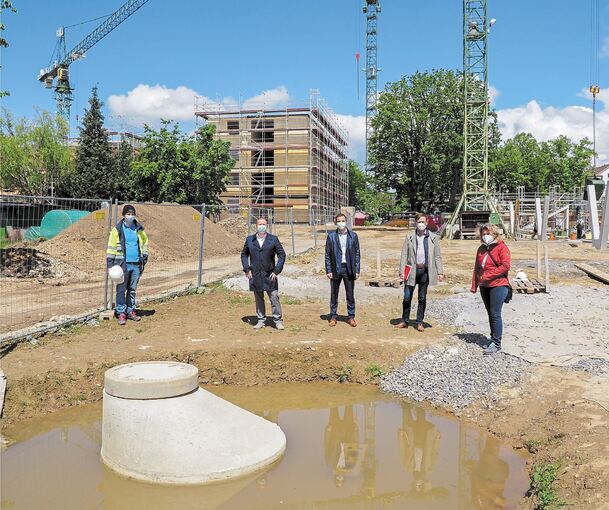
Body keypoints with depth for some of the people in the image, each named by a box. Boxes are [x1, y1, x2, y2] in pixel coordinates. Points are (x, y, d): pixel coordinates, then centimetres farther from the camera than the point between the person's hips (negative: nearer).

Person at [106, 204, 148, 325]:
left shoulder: (139, 229, 7)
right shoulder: (117, 229, -4)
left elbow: (145, 241, 23)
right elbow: (111, 246, -3)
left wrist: (144, 255, 12)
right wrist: (110, 262, -7)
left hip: (136, 264, 4)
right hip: (123, 264, -4)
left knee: (132, 289, 12)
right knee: (121, 290, 1)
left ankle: (131, 311, 23)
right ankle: (121, 313, 8)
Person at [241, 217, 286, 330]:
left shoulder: (273, 239, 0)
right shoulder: (249, 240, 6)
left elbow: (282, 255, 2)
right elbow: (244, 254, 14)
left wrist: (276, 270, -6)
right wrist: (246, 269, 3)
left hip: (270, 275, -2)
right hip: (255, 275, 2)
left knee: (274, 298, -3)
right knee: (259, 299, 10)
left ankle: (278, 320, 7)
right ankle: (261, 320, 20)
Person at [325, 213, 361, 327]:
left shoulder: (353, 236, 3)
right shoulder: (331, 236, 1)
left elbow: (357, 253, 4)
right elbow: (327, 255, 2)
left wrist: (357, 270, -1)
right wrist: (328, 270, -4)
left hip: (349, 268, 0)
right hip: (335, 268, 0)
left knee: (350, 294, 6)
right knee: (334, 294, 7)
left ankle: (351, 317, 17)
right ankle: (333, 316, 19)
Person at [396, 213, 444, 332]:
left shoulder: (433, 238, 5)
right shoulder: (409, 237, 5)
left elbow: (437, 256, 5)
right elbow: (404, 255, 4)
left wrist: (440, 272, -3)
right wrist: (402, 271, -4)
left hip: (425, 270, 0)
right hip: (412, 270, 0)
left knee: (422, 298, 7)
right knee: (407, 297, 3)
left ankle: (420, 322, 16)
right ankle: (404, 321, 16)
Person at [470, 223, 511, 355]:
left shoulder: (502, 247, -6)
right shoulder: (481, 249, 15)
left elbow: (505, 266, -16)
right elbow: (477, 268, 18)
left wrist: (487, 276, -17)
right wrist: (474, 285, 12)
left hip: (498, 286, -7)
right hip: (484, 287, 7)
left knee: (495, 314, -8)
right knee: (490, 314, 13)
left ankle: (496, 343, -3)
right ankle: (493, 339, 22)